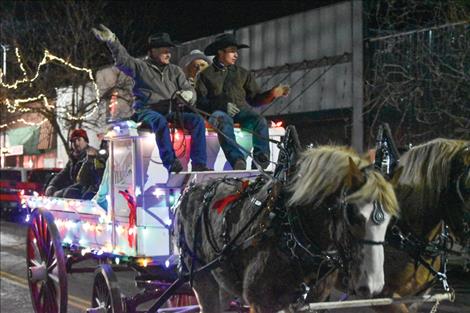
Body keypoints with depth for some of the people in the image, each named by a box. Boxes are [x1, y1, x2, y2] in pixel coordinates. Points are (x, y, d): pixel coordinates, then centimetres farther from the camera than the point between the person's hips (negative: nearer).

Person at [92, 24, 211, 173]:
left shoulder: (175, 70, 20)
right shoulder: (141, 67, 8)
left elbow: (190, 91, 14)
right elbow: (123, 60, -9)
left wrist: (187, 95, -12)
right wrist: (112, 42, -27)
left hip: (170, 112, 5)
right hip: (147, 111, -5)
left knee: (197, 120, -20)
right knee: (160, 121, -39)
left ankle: (199, 164, -24)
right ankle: (170, 163, -42)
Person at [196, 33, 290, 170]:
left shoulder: (243, 74, 27)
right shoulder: (206, 75, 16)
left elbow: (254, 99, 19)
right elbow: (200, 101, 2)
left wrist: (272, 94, 1)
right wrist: (222, 104, -14)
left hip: (242, 109, 3)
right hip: (219, 111, -3)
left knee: (259, 120, -29)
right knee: (224, 122, -39)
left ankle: (261, 162, -42)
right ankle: (237, 160, -56)